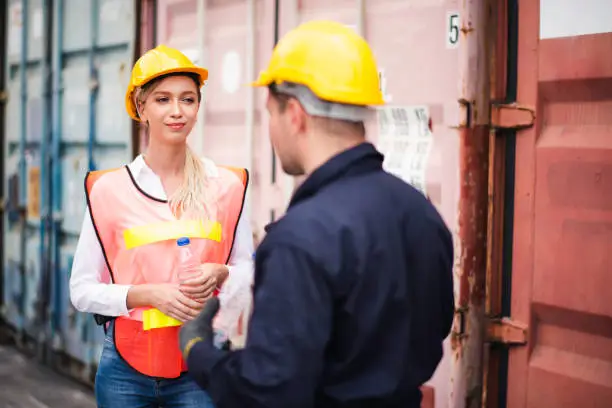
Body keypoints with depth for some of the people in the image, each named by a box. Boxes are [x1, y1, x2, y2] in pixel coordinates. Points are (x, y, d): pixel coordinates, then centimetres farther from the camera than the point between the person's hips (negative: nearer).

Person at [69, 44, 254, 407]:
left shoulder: (226, 186, 0)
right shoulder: (109, 189, -4)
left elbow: (249, 270, 10)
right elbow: (82, 291, -2)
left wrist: (220, 274, -12)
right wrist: (150, 294, -16)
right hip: (126, 368, 0)